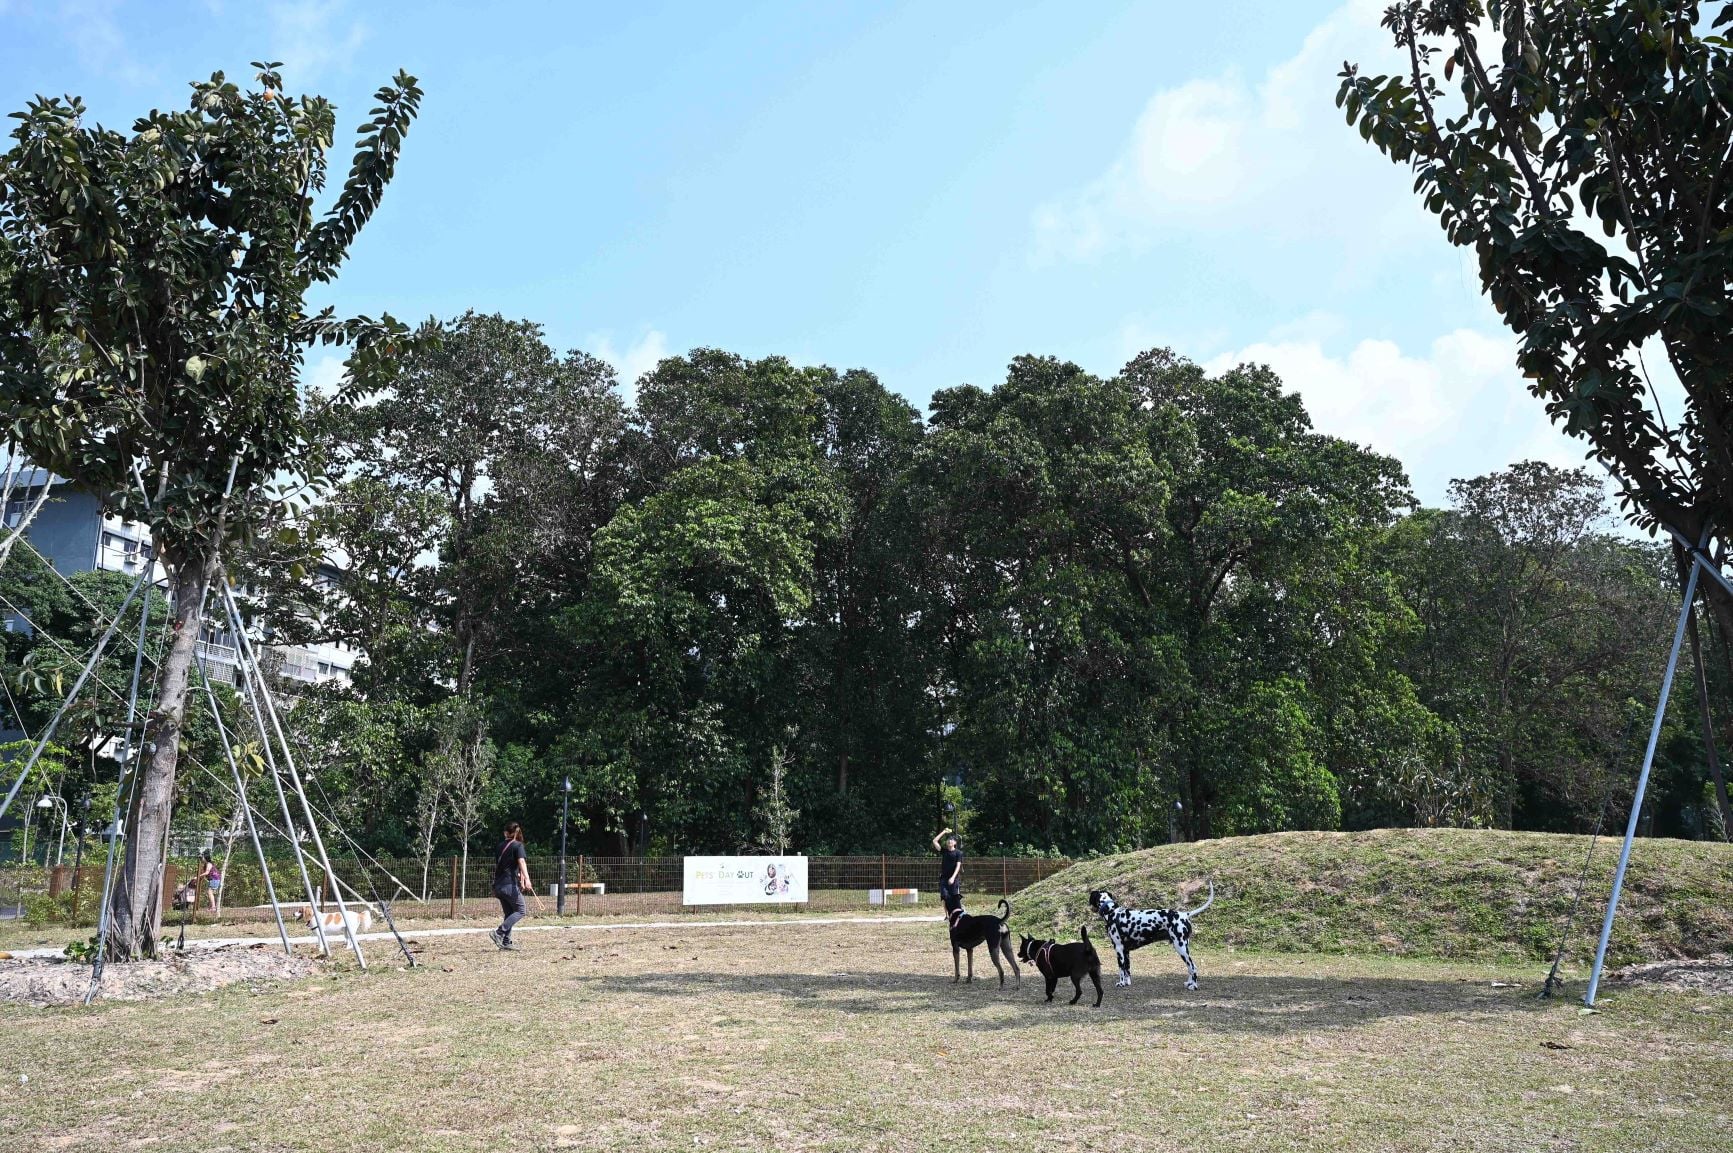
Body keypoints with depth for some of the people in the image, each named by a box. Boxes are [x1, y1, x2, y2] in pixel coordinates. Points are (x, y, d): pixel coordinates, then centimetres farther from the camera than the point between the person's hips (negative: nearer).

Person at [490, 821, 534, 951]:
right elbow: (521, 862, -21)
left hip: (498, 885, 7)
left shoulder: (501, 846, 14)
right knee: (520, 911, 0)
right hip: (510, 885, -7)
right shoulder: (517, 845, -5)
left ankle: (506, 942, 8)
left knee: (509, 913, 14)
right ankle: (499, 933, -14)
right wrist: (526, 879, -33)